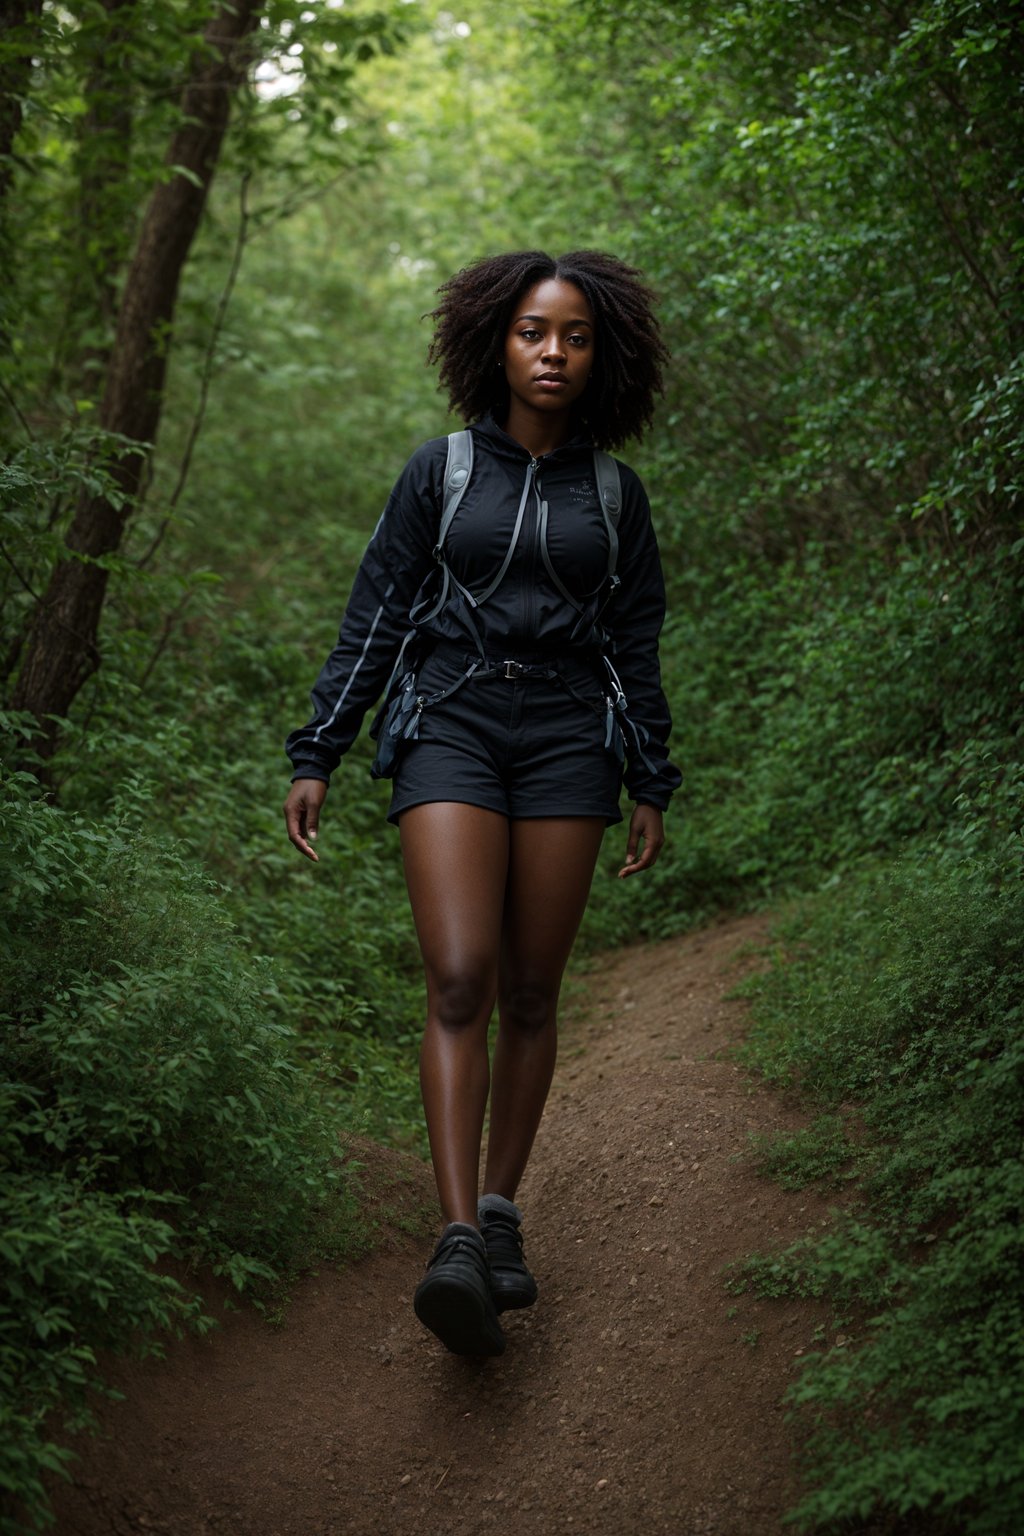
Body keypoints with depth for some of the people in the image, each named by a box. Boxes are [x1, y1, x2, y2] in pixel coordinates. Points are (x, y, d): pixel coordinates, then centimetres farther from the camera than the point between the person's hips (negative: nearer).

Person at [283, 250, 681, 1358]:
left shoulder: (615, 496, 11)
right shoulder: (440, 470, 7)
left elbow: (636, 653, 15)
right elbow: (372, 623, 7)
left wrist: (651, 789, 13)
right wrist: (315, 756, 2)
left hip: (567, 741, 2)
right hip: (449, 729, -2)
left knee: (530, 994, 2)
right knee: (459, 982, -16)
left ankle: (500, 1215, 16)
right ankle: (458, 1242, -23)